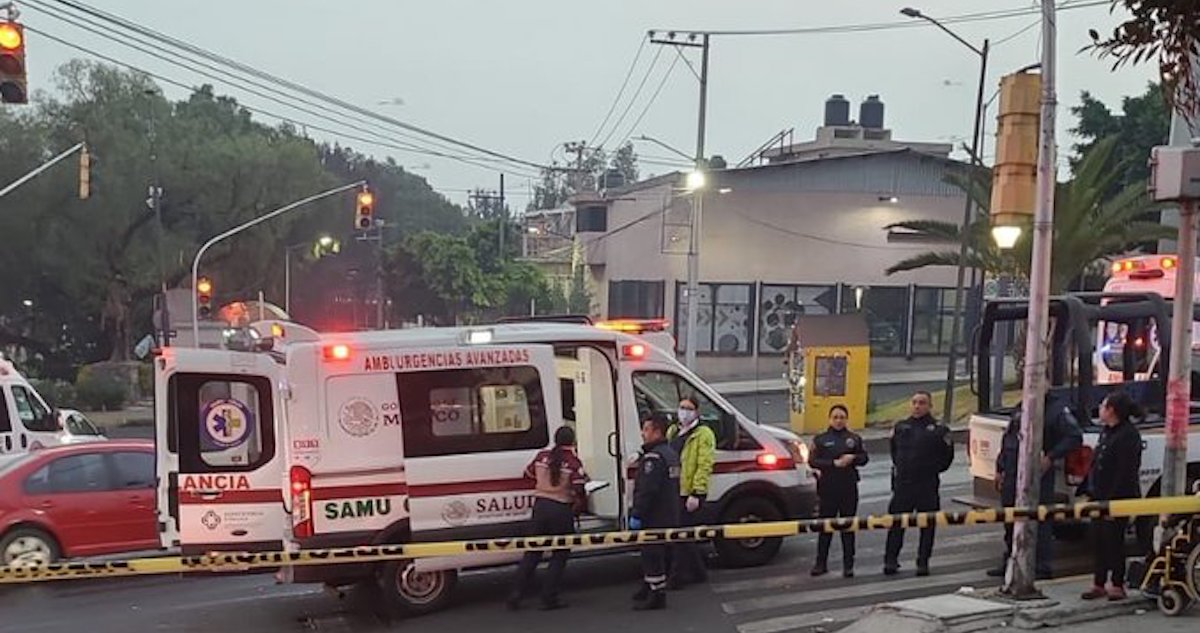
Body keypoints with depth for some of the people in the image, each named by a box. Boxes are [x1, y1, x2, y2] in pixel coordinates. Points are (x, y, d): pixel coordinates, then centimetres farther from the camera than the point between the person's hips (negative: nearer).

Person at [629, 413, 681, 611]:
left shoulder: (654, 457, -20)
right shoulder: (670, 454, 14)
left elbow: (647, 490, -25)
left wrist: (637, 514, -23)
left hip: (654, 517, -10)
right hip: (668, 516, 10)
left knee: (652, 554, -5)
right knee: (654, 553, 20)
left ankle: (656, 596, -2)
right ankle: (650, 588, 30)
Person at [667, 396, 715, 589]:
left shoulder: (703, 434, -7)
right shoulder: (672, 432, 17)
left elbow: (704, 466, -14)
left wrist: (696, 493, -20)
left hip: (690, 495, -8)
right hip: (674, 493, 8)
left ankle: (678, 576, 2)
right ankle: (698, 572, 26)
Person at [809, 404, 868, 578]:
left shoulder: (854, 438, 9)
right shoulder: (820, 440, 5)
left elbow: (864, 458, 8)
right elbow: (813, 461, -5)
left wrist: (852, 459, -13)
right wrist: (834, 463, -17)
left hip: (849, 487, 1)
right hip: (827, 487, -1)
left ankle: (848, 565, 10)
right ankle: (821, 563, 12)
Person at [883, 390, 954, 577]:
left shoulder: (938, 429, -2)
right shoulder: (901, 427, 8)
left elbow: (947, 456, 7)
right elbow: (894, 450, 23)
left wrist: (933, 469, 5)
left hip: (927, 485, -2)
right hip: (902, 483, 2)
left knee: (927, 525, 5)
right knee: (896, 523, 1)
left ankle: (923, 562, 13)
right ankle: (890, 560, 6)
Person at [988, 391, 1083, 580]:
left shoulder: (1057, 408, -6)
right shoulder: (1022, 408, 16)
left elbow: (1075, 437, -12)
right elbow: (1007, 438, 21)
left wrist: (1051, 458, -17)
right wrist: (1000, 468, 17)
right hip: (1012, 473, 8)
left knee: (1040, 520, -4)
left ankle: (1043, 567, 3)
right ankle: (1009, 562, 26)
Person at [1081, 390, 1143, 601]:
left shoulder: (1128, 435, -15)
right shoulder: (1106, 431, 14)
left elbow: (1126, 472, -20)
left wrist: (1112, 499, -22)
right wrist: (1091, 491, 15)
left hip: (1117, 498, -9)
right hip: (1100, 497, 9)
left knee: (1113, 540, -1)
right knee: (1098, 540, 10)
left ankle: (1117, 585, 9)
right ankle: (1099, 583, 17)